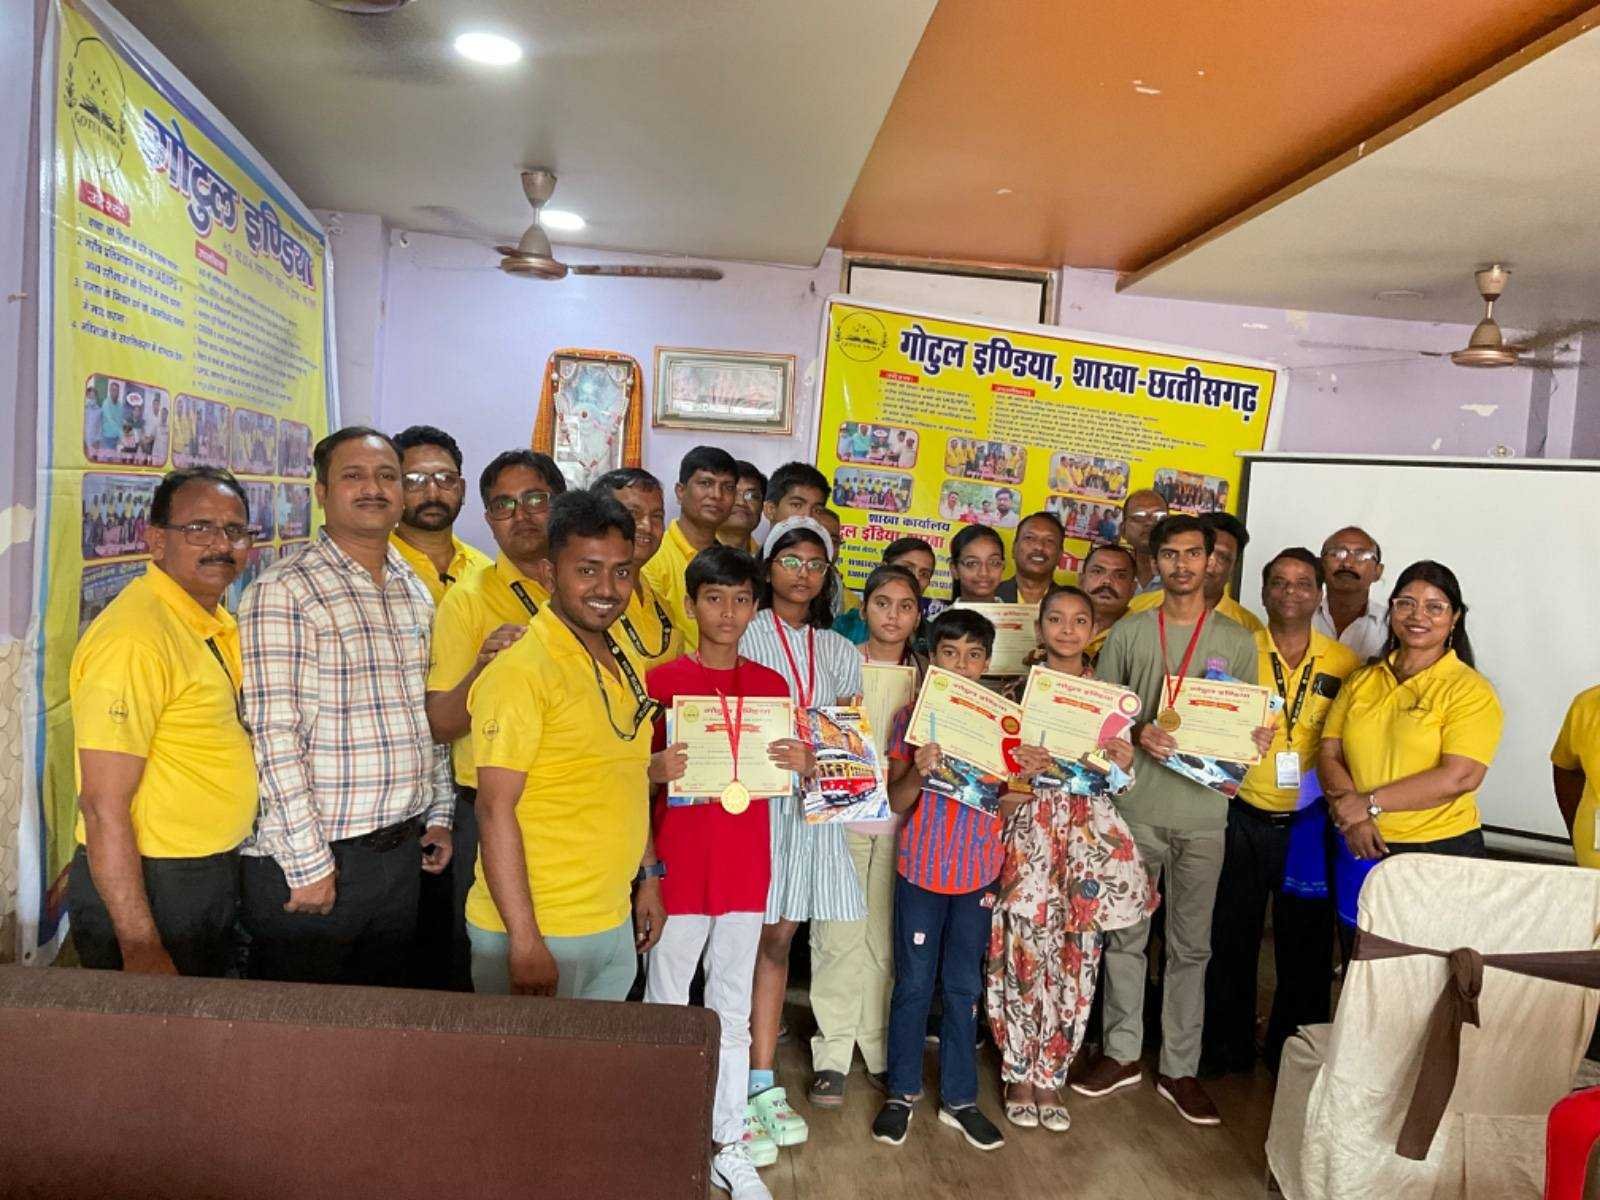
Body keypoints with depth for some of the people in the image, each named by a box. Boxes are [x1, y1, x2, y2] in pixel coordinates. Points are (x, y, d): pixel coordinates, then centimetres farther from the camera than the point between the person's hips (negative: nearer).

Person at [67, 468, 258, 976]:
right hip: (147, 891, -9)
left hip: (214, 877, 9)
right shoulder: (133, 635, -22)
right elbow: (103, 806, -25)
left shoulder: (217, 624, 6)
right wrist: (141, 948, -25)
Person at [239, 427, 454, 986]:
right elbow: (273, 735, -17)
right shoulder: (284, 591, -12)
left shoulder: (415, 591, 11)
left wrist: (440, 812, 13)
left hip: (402, 852, 6)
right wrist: (308, 863, -18)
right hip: (311, 859, -6)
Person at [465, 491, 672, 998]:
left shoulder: (621, 666, 9)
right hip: (537, 932, -7)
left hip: (615, 926, 8)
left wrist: (648, 880, 16)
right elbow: (496, 808, -18)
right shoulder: (522, 669, -16)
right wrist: (524, 941, -20)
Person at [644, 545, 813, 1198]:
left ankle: (731, 1147, 24)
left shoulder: (771, 684, 6)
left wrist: (802, 764, -8)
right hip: (680, 863, -3)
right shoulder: (662, 680, -6)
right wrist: (658, 770, -23)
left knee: (733, 1007, 12)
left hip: (745, 865, 3)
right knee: (666, 1002, 8)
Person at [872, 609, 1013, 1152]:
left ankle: (959, 1097, 26)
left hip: (978, 872, 1)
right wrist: (919, 771, -23)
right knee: (913, 984, 9)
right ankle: (902, 1091, 25)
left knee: (964, 986, 12)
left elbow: (1014, 798, 5)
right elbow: (897, 801, -4)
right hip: (921, 868, -1)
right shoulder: (912, 716, -3)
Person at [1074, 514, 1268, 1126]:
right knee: (1125, 934, 9)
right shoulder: (1128, 633, 4)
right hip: (1134, 805, 0)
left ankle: (1179, 1068, 22)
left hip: (1203, 810, 1)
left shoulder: (1237, 640, 7)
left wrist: (1257, 740, -11)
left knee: (1191, 945, 9)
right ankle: (1122, 1052, 25)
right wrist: (1138, 735, -14)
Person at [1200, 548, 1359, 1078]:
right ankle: (1226, 1049, 25)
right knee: (1232, 937, 9)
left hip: (1310, 825, 1)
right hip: (1244, 819, -1)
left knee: (1306, 945, 11)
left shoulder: (1344, 663, 2)